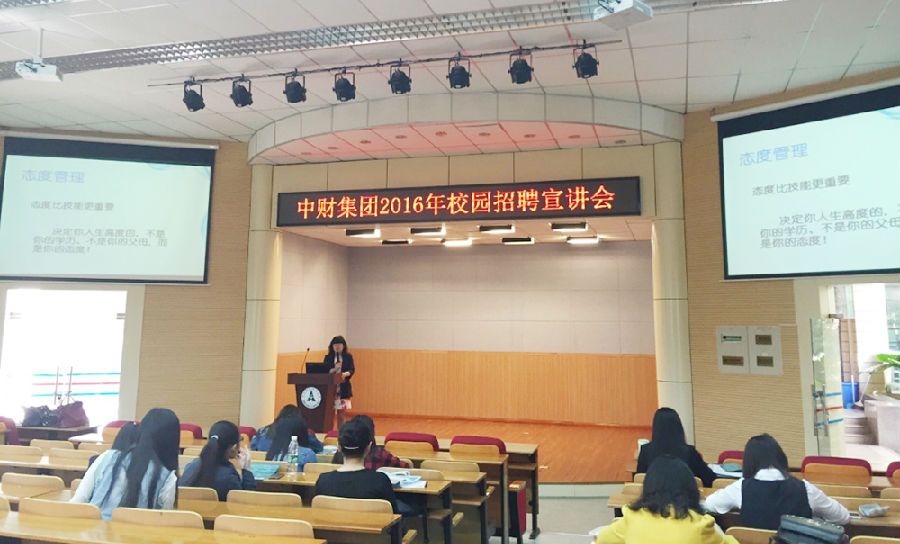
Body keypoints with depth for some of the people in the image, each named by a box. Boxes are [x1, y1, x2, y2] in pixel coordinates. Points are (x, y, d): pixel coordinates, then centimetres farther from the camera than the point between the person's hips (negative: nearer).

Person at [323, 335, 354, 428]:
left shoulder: (348, 357, 7)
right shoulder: (328, 358, 9)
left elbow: (352, 369, -3)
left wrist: (346, 374, -24)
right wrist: (334, 370, -18)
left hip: (343, 388, 0)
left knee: (341, 414, 4)